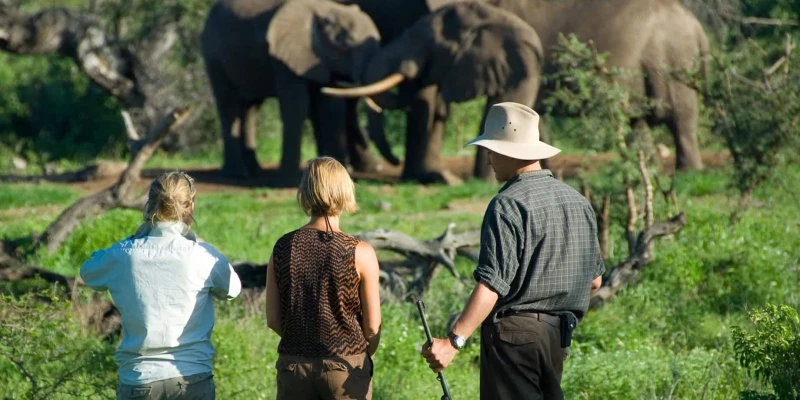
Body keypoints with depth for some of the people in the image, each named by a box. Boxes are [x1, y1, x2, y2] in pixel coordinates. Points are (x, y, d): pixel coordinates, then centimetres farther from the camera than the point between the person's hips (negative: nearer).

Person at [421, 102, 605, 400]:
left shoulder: (508, 205, -14)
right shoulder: (577, 201, 10)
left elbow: (492, 285, -24)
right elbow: (594, 280, 16)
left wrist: (453, 341, -27)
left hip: (513, 332, -8)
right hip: (557, 333, 8)